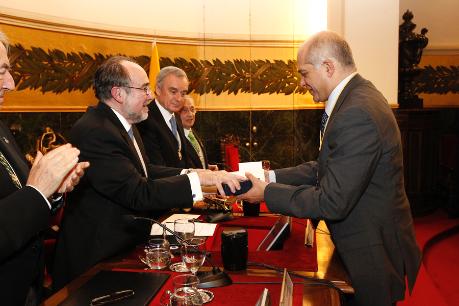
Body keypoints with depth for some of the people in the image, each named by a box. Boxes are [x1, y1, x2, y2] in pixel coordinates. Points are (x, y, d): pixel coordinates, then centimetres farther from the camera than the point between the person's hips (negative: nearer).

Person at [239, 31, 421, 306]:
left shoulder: (357, 114, -29)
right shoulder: (357, 96, 3)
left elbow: (332, 203, -28)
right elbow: (328, 167, 7)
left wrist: (268, 193, -17)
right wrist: (273, 177, -1)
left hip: (373, 257, -9)